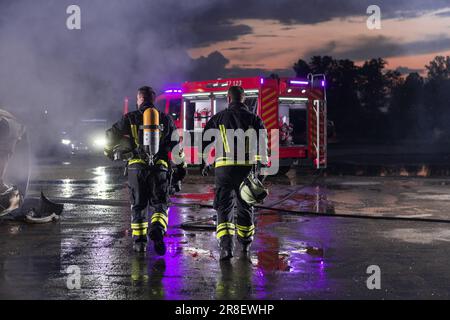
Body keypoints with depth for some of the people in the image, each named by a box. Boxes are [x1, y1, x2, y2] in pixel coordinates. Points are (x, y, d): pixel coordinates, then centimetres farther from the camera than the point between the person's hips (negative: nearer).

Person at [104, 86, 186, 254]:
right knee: (159, 203, 5)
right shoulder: (165, 119, 9)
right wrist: (181, 166, 13)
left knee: (138, 204, 11)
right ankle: (157, 229, -22)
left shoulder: (130, 118, 5)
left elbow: (112, 135, 8)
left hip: (137, 166, 0)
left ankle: (139, 241, 11)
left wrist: (109, 150, 28)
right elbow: (175, 144, 7)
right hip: (160, 166, 0)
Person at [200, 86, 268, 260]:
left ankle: (226, 246, -17)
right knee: (246, 207, 18)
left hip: (224, 167, -1)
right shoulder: (254, 119, 7)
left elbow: (205, 140, 7)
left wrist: (204, 163, 17)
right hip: (248, 168, 1)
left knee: (224, 208, 2)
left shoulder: (218, 118, 6)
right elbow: (263, 144, -1)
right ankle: (245, 244, 32)